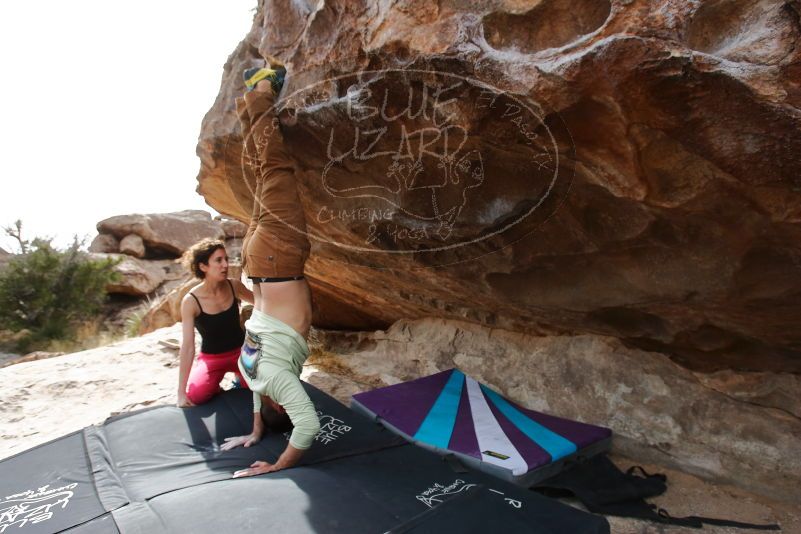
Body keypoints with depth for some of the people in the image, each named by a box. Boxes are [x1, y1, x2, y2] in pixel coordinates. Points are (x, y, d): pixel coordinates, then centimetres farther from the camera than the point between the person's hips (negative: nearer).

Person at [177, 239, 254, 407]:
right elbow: (187, 347, -21)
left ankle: (240, 375, 13)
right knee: (196, 395, -28)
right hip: (211, 357, -2)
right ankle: (214, 383, 8)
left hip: (240, 351, 3)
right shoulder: (191, 301, -21)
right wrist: (181, 392, -22)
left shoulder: (234, 286, -12)